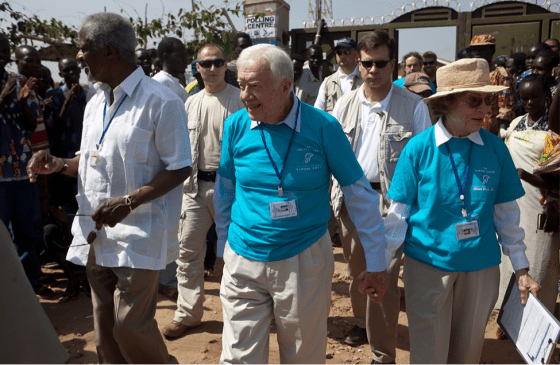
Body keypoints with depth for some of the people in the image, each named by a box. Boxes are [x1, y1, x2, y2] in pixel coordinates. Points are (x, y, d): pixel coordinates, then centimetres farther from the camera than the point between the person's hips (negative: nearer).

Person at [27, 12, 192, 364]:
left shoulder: (160, 101, -12)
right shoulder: (95, 104, 13)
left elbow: (180, 168, -13)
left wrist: (129, 201, -22)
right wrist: (60, 164, 3)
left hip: (139, 233, -7)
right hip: (97, 232, 8)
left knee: (130, 327, -2)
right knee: (106, 333, 15)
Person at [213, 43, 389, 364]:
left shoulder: (323, 127, -11)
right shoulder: (236, 125, -4)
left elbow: (359, 193, -4)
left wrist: (376, 263, -2)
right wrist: (222, 250, 17)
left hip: (305, 262, -2)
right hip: (243, 262, 2)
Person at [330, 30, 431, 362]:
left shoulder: (414, 106, -6)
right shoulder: (345, 104, 6)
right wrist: (332, 194, 6)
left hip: (390, 199, -4)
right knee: (356, 268, 19)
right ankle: (363, 321, 45)